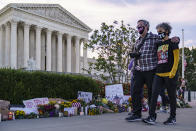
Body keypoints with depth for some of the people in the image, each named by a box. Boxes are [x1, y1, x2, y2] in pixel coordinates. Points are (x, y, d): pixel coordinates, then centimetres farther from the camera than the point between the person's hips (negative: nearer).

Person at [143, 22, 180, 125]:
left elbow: (176, 58, -6)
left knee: (171, 96, 5)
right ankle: (152, 117, -7)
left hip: (169, 74, -5)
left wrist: (173, 72, -14)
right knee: (154, 94, -7)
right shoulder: (158, 44, 18)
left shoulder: (172, 42, 1)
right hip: (158, 74, 5)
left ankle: (173, 117, 16)